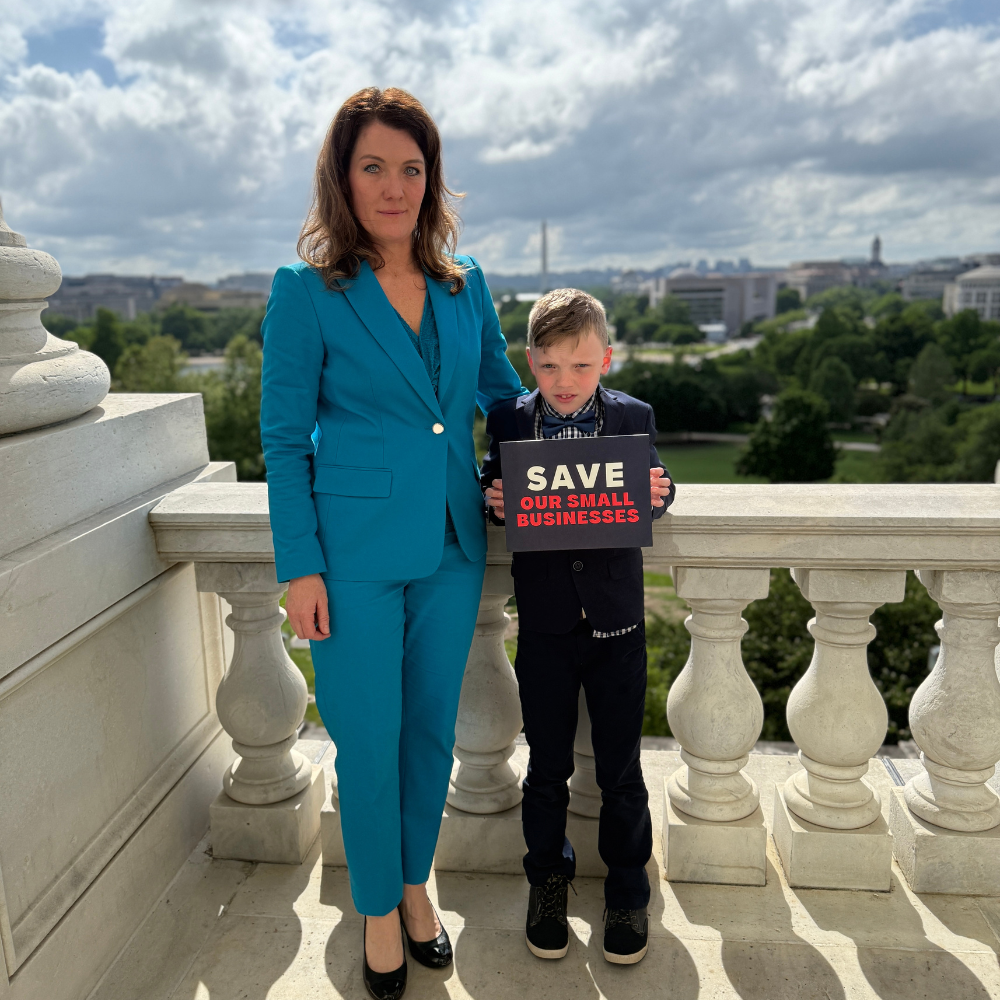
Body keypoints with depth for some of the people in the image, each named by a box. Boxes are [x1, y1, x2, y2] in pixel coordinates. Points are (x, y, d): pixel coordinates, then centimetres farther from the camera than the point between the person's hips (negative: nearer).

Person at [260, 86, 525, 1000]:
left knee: (433, 730, 16)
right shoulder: (306, 290, -6)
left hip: (452, 544, 4)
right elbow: (284, 439, -5)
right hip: (357, 550, -4)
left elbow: (505, 396, 17)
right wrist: (301, 568, -9)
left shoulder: (465, 285, 6)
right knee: (369, 743, 8)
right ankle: (378, 912, 35)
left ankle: (415, 885, 41)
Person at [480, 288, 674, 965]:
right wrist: (493, 499, -15)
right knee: (547, 765, 15)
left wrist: (658, 494, -16)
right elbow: (494, 486, 7)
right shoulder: (509, 421, -2)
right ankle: (548, 877, 38)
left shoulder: (634, 418, -2)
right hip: (545, 623, 1)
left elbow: (655, 495, 6)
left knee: (620, 767, 12)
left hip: (617, 619, 0)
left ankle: (628, 883, 35)